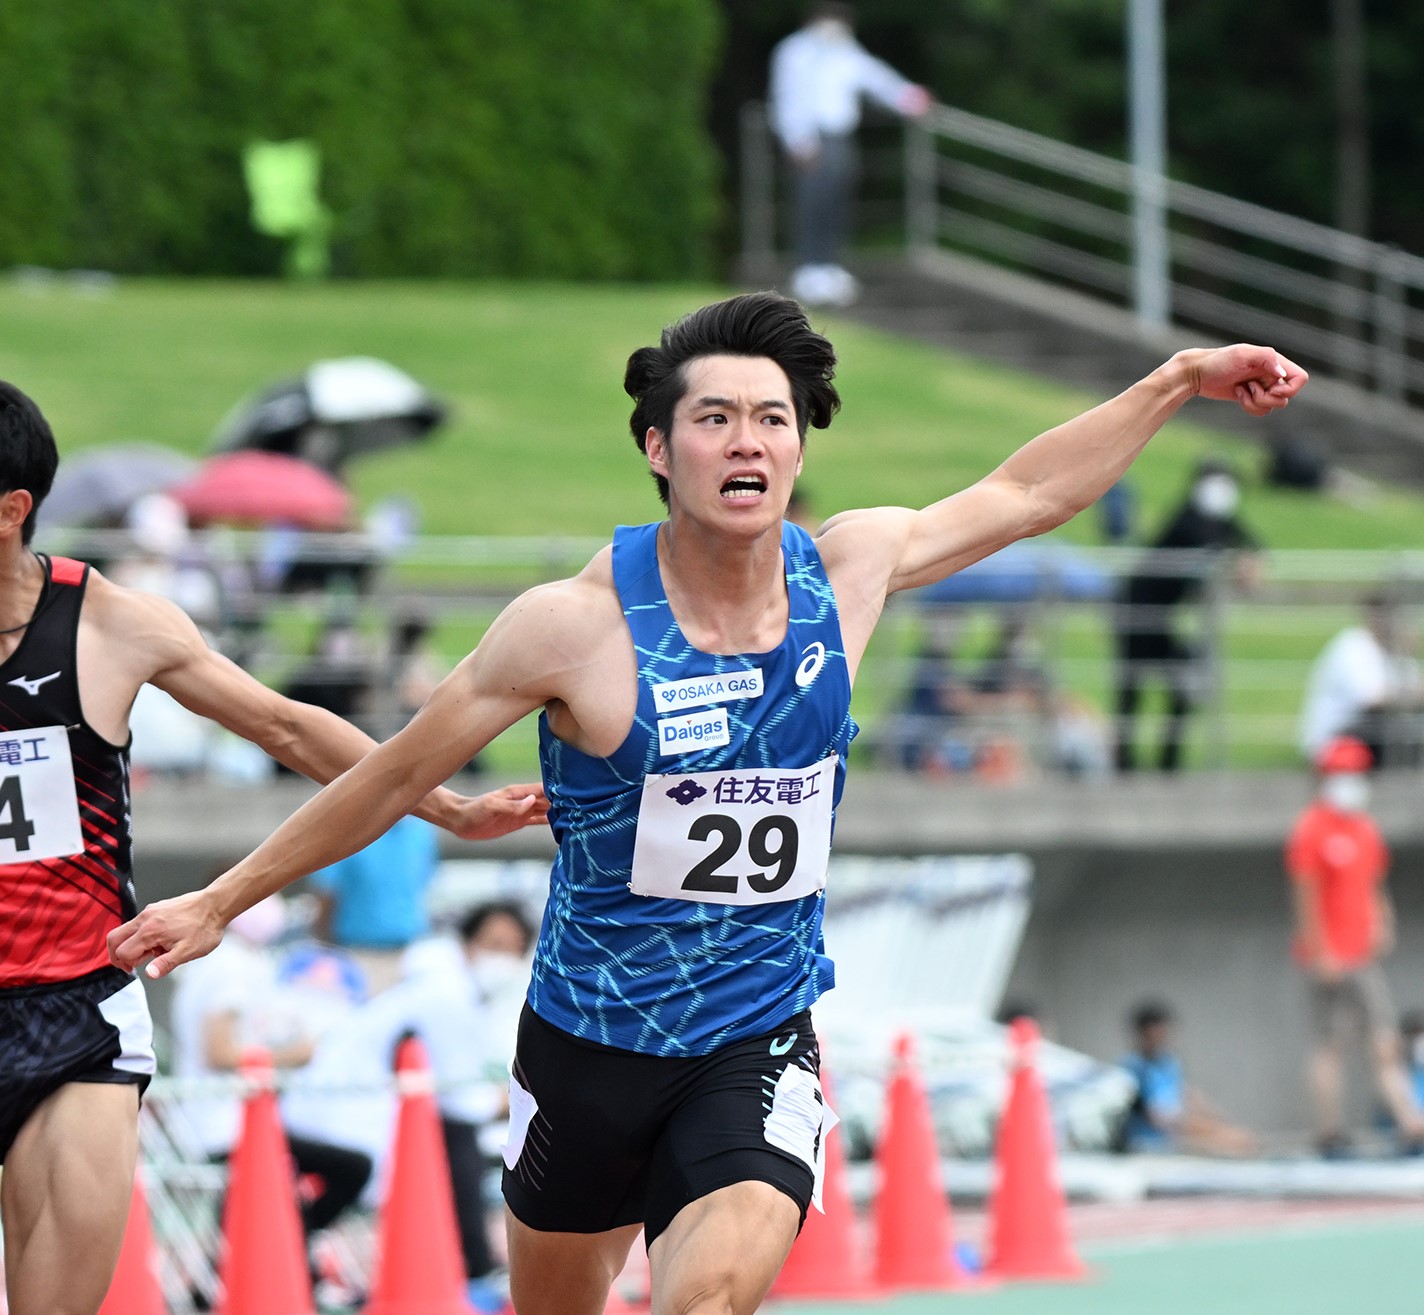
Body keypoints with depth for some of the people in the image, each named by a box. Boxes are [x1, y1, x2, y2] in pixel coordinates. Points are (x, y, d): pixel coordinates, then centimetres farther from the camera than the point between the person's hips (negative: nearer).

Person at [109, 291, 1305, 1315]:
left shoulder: (849, 569, -4)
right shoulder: (579, 625, -15)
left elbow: (1021, 494, 14)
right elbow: (399, 774, -4)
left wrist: (1179, 383, 17)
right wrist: (223, 900, 1)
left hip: (759, 1052, 1)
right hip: (589, 1042, -1)